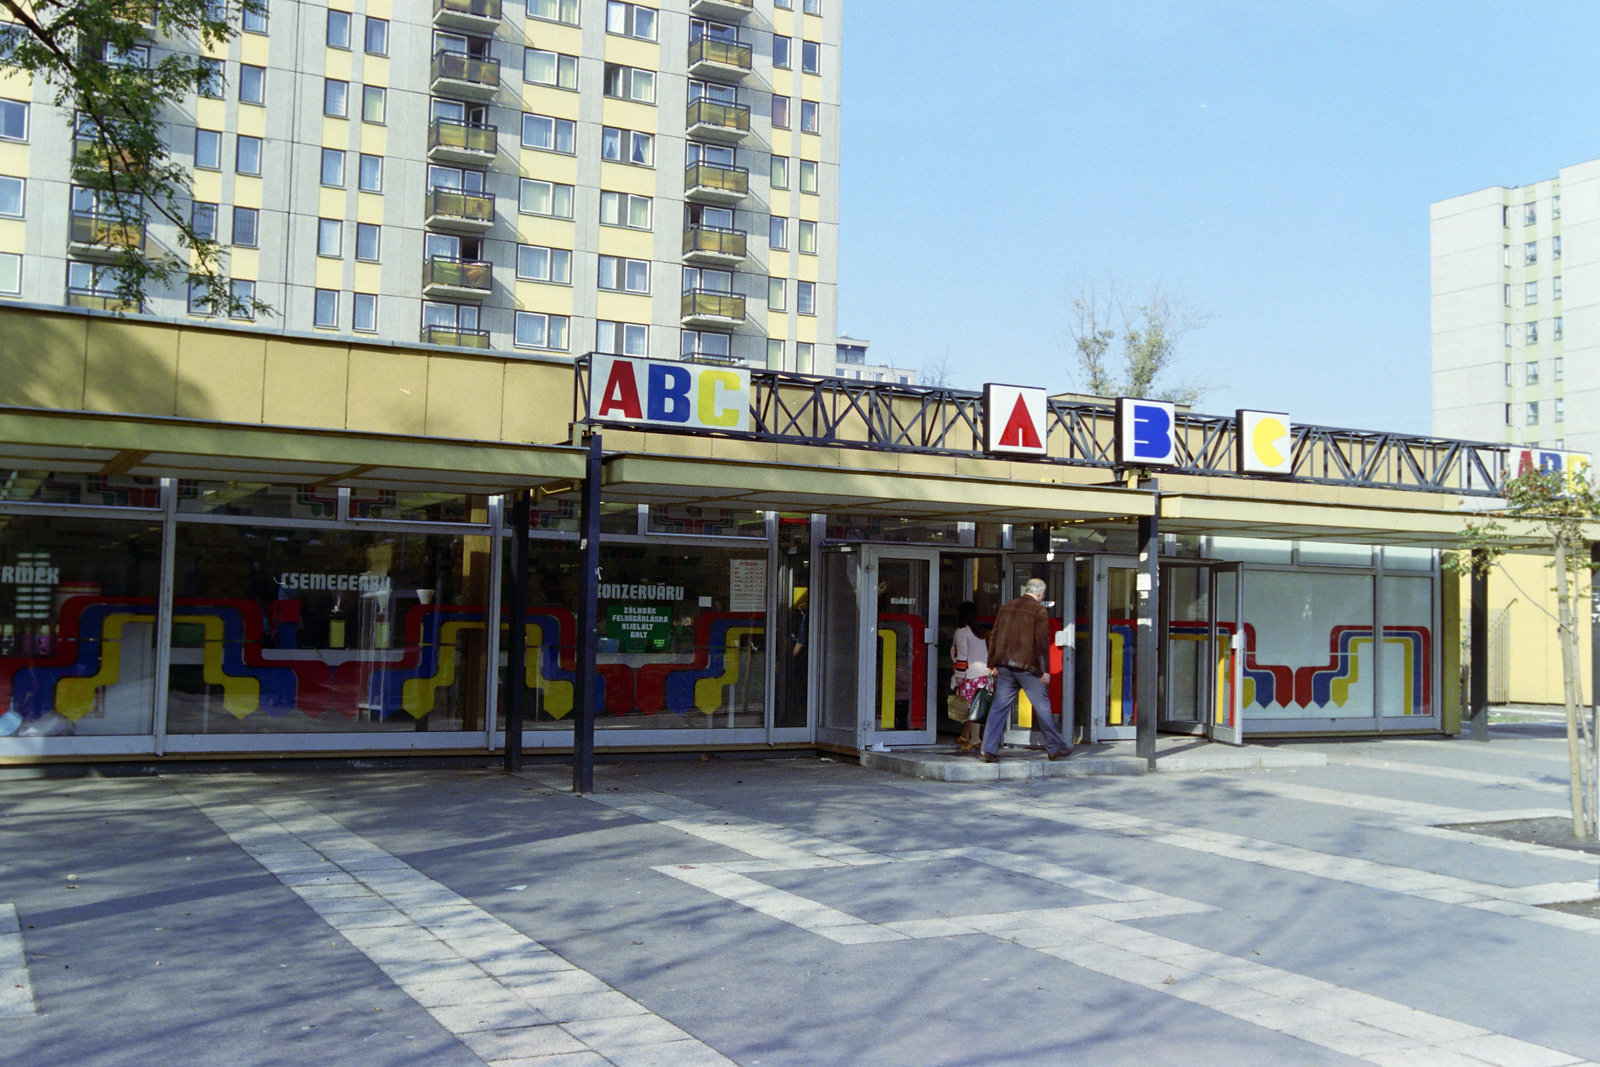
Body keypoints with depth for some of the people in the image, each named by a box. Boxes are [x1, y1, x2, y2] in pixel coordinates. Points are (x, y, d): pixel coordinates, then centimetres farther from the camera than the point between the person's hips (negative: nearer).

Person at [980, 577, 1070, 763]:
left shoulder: (1007, 608, 13)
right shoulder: (1039, 611, -4)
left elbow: (993, 637, 13)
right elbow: (1042, 642, -10)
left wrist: (992, 664, 16)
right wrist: (1045, 670, -8)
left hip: (1005, 666, 5)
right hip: (1027, 667, -5)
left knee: (999, 707, 4)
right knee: (1042, 707, 7)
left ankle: (988, 750, -3)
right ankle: (1055, 748, 18)